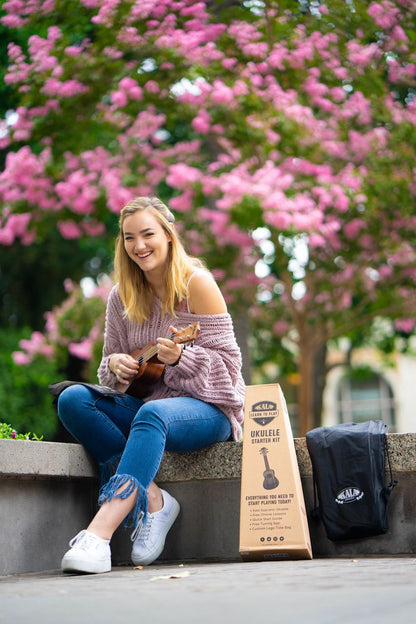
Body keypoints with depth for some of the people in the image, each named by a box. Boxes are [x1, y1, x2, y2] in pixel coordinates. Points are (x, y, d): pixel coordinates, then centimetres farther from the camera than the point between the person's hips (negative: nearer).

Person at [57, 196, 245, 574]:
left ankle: (99, 533, -51)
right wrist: (116, 365, -12)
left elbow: (228, 363, -7)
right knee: (73, 399, -18)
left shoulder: (196, 284, -6)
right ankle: (151, 499, -26)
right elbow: (110, 369, 14)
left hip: (207, 407, -6)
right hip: (146, 404, 6)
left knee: (153, 414, -39)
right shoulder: (122, 297, 8)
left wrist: (180, 357, -26)